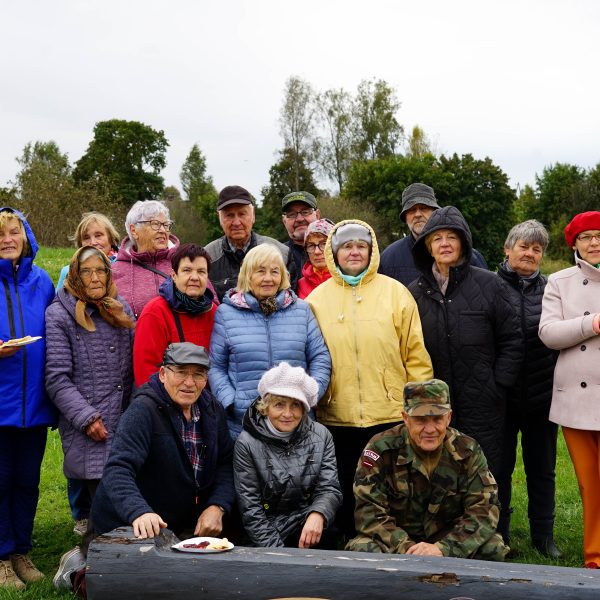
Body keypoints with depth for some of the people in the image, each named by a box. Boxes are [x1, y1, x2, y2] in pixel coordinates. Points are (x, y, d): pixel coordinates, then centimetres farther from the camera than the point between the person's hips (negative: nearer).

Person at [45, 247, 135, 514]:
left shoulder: (121, 308, 13)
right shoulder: (59, 315, -2)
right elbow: (57, 379, -7)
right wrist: (87, 418, -13)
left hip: (127, 423, 4)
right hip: (90, 433, -4)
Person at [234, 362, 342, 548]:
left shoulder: (320, 436, 4)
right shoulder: (247, 442, -5)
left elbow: (329, 489, -2)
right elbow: (249, 506, -6)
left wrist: (317, 515, -25)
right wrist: (275, 549, -15)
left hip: (312, 530, 2)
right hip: (269, 530, -2)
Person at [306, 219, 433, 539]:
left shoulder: (396, 293, 2)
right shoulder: (317, 299, 5)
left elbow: (416, 355, 2)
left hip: (391, 417, -1)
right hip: (336, 418, 1)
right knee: (346, 497, 13)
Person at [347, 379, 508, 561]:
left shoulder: (468, 452, -7)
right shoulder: (381, 450, -14)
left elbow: (484, 511, -14)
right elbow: (369, 512, -17)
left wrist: (442, 548, -29)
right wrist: (406, 548, -32)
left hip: (448, 539, 2)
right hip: (396, 540, -2)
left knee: (493, 548, -25)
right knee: (362, 549, -33)